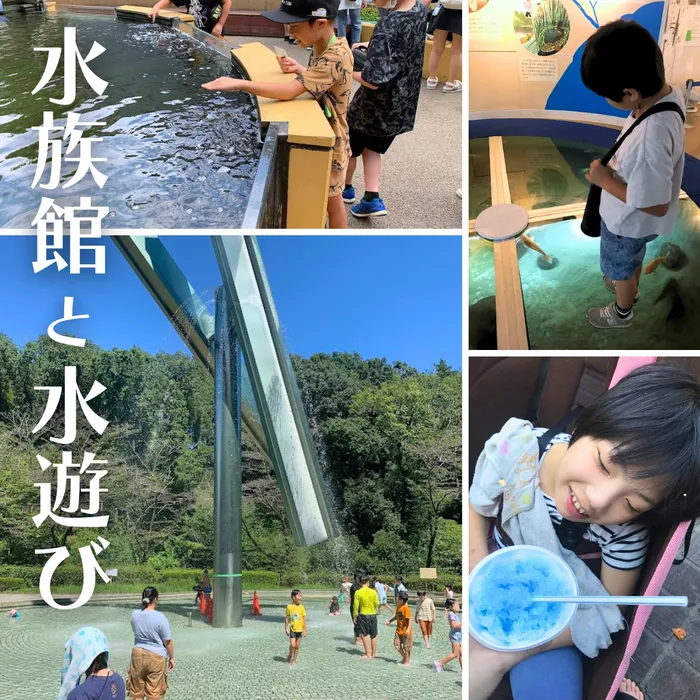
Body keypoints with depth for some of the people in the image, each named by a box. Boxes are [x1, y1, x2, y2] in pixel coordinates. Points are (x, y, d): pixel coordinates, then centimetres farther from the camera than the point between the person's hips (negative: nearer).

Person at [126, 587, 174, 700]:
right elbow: (167, 641, -11)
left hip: (138, 653, 4)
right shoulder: (160, 617, -18)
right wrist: (171, 658, 2)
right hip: (156, 656, -4)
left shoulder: (135, 614, -4)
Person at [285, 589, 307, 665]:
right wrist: (286, 628, 0)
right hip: (292, 630, -1)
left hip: (300, 630, 1)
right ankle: (290, 656, 15)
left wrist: (304, 630, -4)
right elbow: (287, 618, 1)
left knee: (297, 646, 7)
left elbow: (304, 618, -2)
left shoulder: (301, 607, -5)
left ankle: (294, 660, 22)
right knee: (292, 645, -12)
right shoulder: (289, 607, -7)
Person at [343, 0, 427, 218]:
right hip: (403, 101, 7)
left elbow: (373, 81, -30)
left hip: (378, 103, -7)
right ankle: (372, 199, 15)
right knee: (371, 147, 24)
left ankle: (345, 188, 40)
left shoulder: (387, 26, -31)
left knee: (348, 145, 19)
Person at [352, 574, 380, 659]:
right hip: (373, 615, 3)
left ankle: (368, 654, 4)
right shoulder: (373, 592, -5)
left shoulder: (358, 593, -10)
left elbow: (356, 606, -8)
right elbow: (377, 604, 1)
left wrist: (354, 616, 2)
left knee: (364, 635, 7)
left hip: (363, 615, -3)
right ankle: (374, 653, 23)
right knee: (373, 636, 14)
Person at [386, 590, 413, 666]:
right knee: (397, 645, 10)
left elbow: (409, 619, -22)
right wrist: (390, 621, 15)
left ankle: (407, 661, 21)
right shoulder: (398, 606, 4)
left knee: (406, 647, 6)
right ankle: (404, 657, 30)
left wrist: (408, 629, -29)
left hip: (405, 631, -8)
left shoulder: (406, 608, -21)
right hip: (399, 630, 8)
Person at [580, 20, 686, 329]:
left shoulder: (649, 142, -45)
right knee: (633, 260, 35)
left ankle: (622, 313, 50)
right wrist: (620, 163, -3)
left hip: (628, 221, -7)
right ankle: (630, 287, 62)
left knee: (621, 268, 23)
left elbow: (656, 206, -32)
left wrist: (606, 180, -26)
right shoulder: (669, 92, -18)